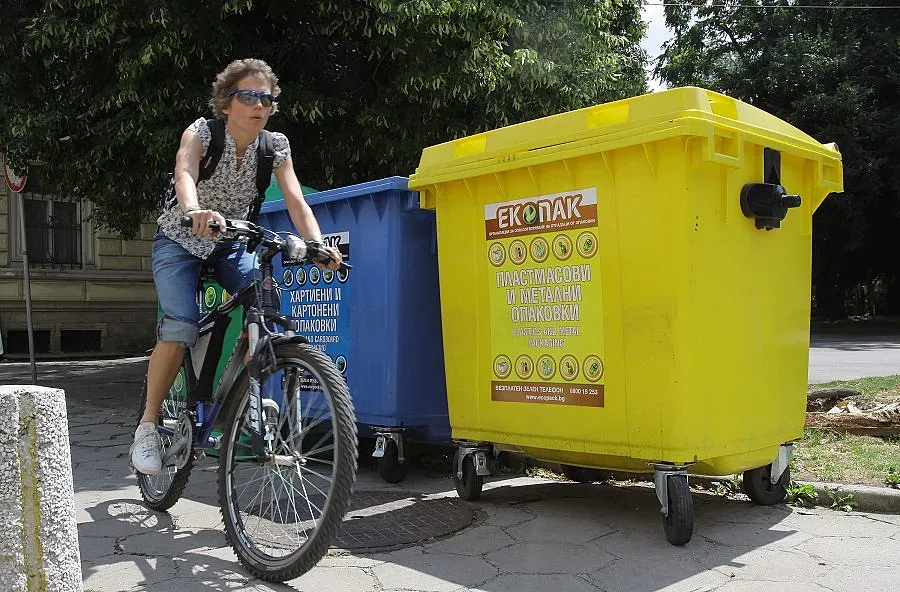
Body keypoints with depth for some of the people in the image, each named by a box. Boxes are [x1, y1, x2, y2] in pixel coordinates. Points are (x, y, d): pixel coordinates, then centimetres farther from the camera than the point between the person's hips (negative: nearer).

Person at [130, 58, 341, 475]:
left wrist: (318, 244, -38)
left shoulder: (275, 146, -10)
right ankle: (147, 426, -5)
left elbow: (296, 202, -20)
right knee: (181, 329, -23)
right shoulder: (201, 132, -19)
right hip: (181, 241, -3)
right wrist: (196, 211, -62)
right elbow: (184, 174, -39)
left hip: (229, 245, 3)